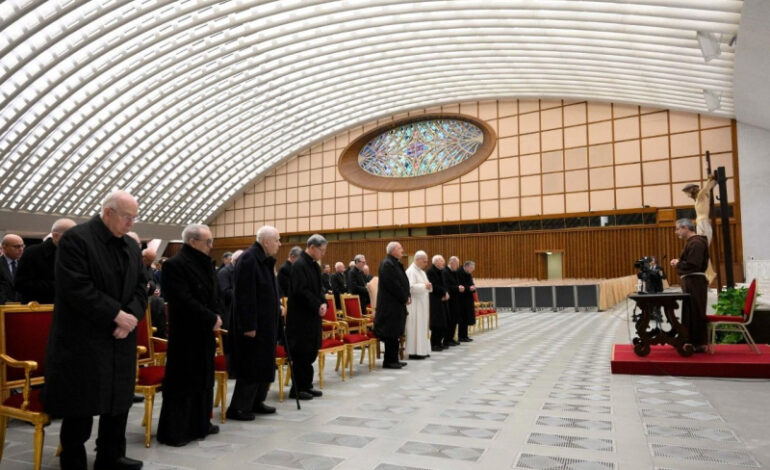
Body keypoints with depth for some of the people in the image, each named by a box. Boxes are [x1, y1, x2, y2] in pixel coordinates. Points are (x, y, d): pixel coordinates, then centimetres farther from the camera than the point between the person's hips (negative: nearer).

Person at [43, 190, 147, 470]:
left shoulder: (132, 246, 10)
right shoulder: (75, 239, -12)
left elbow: (141, 286, 9)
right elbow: (76, 289, -20)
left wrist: (132, 315, -10)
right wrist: (117, 314, -19)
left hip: (120, 339, 7)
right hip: (83, 340, -7)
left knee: (119, 401, 14)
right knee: (80, 405, 4)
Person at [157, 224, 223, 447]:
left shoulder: (206, 264, 11)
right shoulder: (175, 264, -15)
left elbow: (214, 293, 15)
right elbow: (184, 301, -22)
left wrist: (217, 316, -3)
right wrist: (212, 319, -17)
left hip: (205, 333, 9)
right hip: (186, 334, -9)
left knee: (204, 379, 16)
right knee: (183, 382, -1)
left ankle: (200, 424, 29)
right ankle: (173, 432, 11)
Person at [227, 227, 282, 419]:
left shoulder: (265, 260, 11)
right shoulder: (248, 259, -19)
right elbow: (245, 296, -24)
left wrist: (278, 306, 9)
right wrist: (249, 326, -24)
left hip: (266, 322, 10)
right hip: (253, 324, -10)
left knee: (264, 364, 16)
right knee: (251, 366, -3)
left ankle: (256, 402, 28)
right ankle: (237, 408, 9)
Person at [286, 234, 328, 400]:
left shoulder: (314, 265, 12)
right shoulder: (299, 265, -16)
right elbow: (301, 291, -22)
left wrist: (323, 303, -2)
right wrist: (318, 305, -17)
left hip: (312, 315, 9)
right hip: (301, 316, -9)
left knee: (310, 351, 13)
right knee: (301, 353, -2)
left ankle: (306, 385, 22)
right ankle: (297, 389, 8)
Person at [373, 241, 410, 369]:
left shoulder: (395, 264, 16)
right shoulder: (387, 264, -15)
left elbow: (402, 282, 18)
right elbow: (393, 285, -21)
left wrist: (406, 296, 4)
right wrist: (404, 298, -12)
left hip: (397, 304, 10)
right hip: (390, 305, -10)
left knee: (395, 333, 13)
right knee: (391, 334, -4)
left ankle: (393, 359, 19)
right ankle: (389, 361, 3)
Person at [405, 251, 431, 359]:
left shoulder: (421, 272, 16)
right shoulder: (411, 271, -13)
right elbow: (410, 287, -22)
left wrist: (429, 286, 2)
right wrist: (424, 286, -25)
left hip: (422, 304, 10)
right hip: (415, 305, -10)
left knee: (422, 326, 11)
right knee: (415, 327, -7)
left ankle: (422, 350, 17)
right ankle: (414, 352, -3)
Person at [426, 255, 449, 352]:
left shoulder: (440, 272, 16)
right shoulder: (430, 272, -12)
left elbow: (443, 285, 15)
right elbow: (434, 287, -19)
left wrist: (445, 293, -4)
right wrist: (444, 293, -10)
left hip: (442, 301, 9)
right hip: (435, 302, -9)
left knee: (442, 324, 9)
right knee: (437, 324, -8)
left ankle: (438, 343, 17)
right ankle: (434, 345, 0)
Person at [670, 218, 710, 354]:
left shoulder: (696, 242, -15)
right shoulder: (691, 242, 18)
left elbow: (693, 265, -23)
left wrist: (678, 264, -8)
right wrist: (678, 262, 5)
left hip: (695, 283, -10)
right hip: (691, 282, 10)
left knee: (695, 312, -5)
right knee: (690, 312, 13)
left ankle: (699, 344, 1)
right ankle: (694, 342, 20)